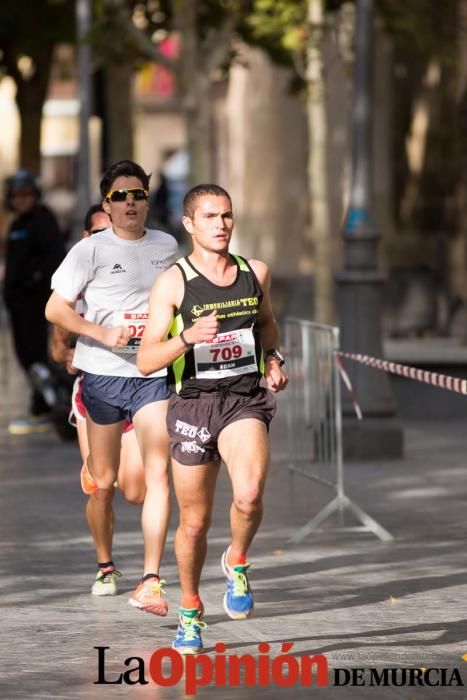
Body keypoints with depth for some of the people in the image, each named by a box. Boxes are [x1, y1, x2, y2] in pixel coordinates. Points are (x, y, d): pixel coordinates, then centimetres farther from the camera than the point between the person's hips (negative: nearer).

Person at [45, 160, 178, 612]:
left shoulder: (167, 247, 8)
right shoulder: (91, 250, -3)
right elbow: (55, 308, -5)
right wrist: (103, 333, -18)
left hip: (153, 375, 1)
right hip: (102, 375, -1)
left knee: (158, 474, -14)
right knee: (102, 482, 9)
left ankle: (150, 583, -18)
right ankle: (105, 566, 32)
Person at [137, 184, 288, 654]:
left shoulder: (255, 273, 5)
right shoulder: (172, 283, -6)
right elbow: (146, 361, -11)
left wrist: (274, 359, 9)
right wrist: (187, 337, -27)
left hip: (245, 401, 1)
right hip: (193, 404, -1)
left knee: (249, 495, -27)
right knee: (194, 522, 7)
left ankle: (237, 562, 4)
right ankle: (190, 611, 30)